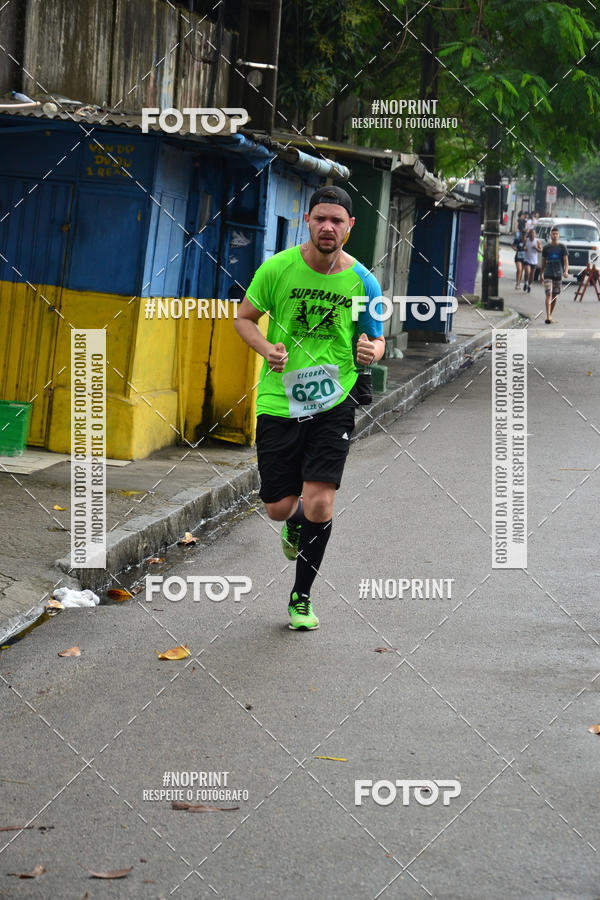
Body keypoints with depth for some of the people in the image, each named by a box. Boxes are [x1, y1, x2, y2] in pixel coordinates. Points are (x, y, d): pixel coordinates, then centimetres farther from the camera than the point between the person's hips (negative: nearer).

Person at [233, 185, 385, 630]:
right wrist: (267, 348, -13)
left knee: (319, 504, -12)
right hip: (278, 400, 0)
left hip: (334, 401, 0)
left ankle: (302, 597, 10)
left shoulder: (362, 281, -3)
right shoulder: (278, 268, -6)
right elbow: (244, 318, 7)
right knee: (279, 508, 2)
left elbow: (376, 339, 10)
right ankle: (296, 524, 44)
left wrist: (371, 351, -15)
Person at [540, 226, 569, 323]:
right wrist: (541, 273, 15)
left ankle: (550, 315, 22)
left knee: (555, 296, 8)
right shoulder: (546, 247, 5)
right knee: (548, 294, -14)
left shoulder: (562, 247, 3)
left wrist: (566, 271, -21)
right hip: (548, 274, -1)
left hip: (558, 274, 1)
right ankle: (548, 316, -22)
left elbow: (566, 260, -5)